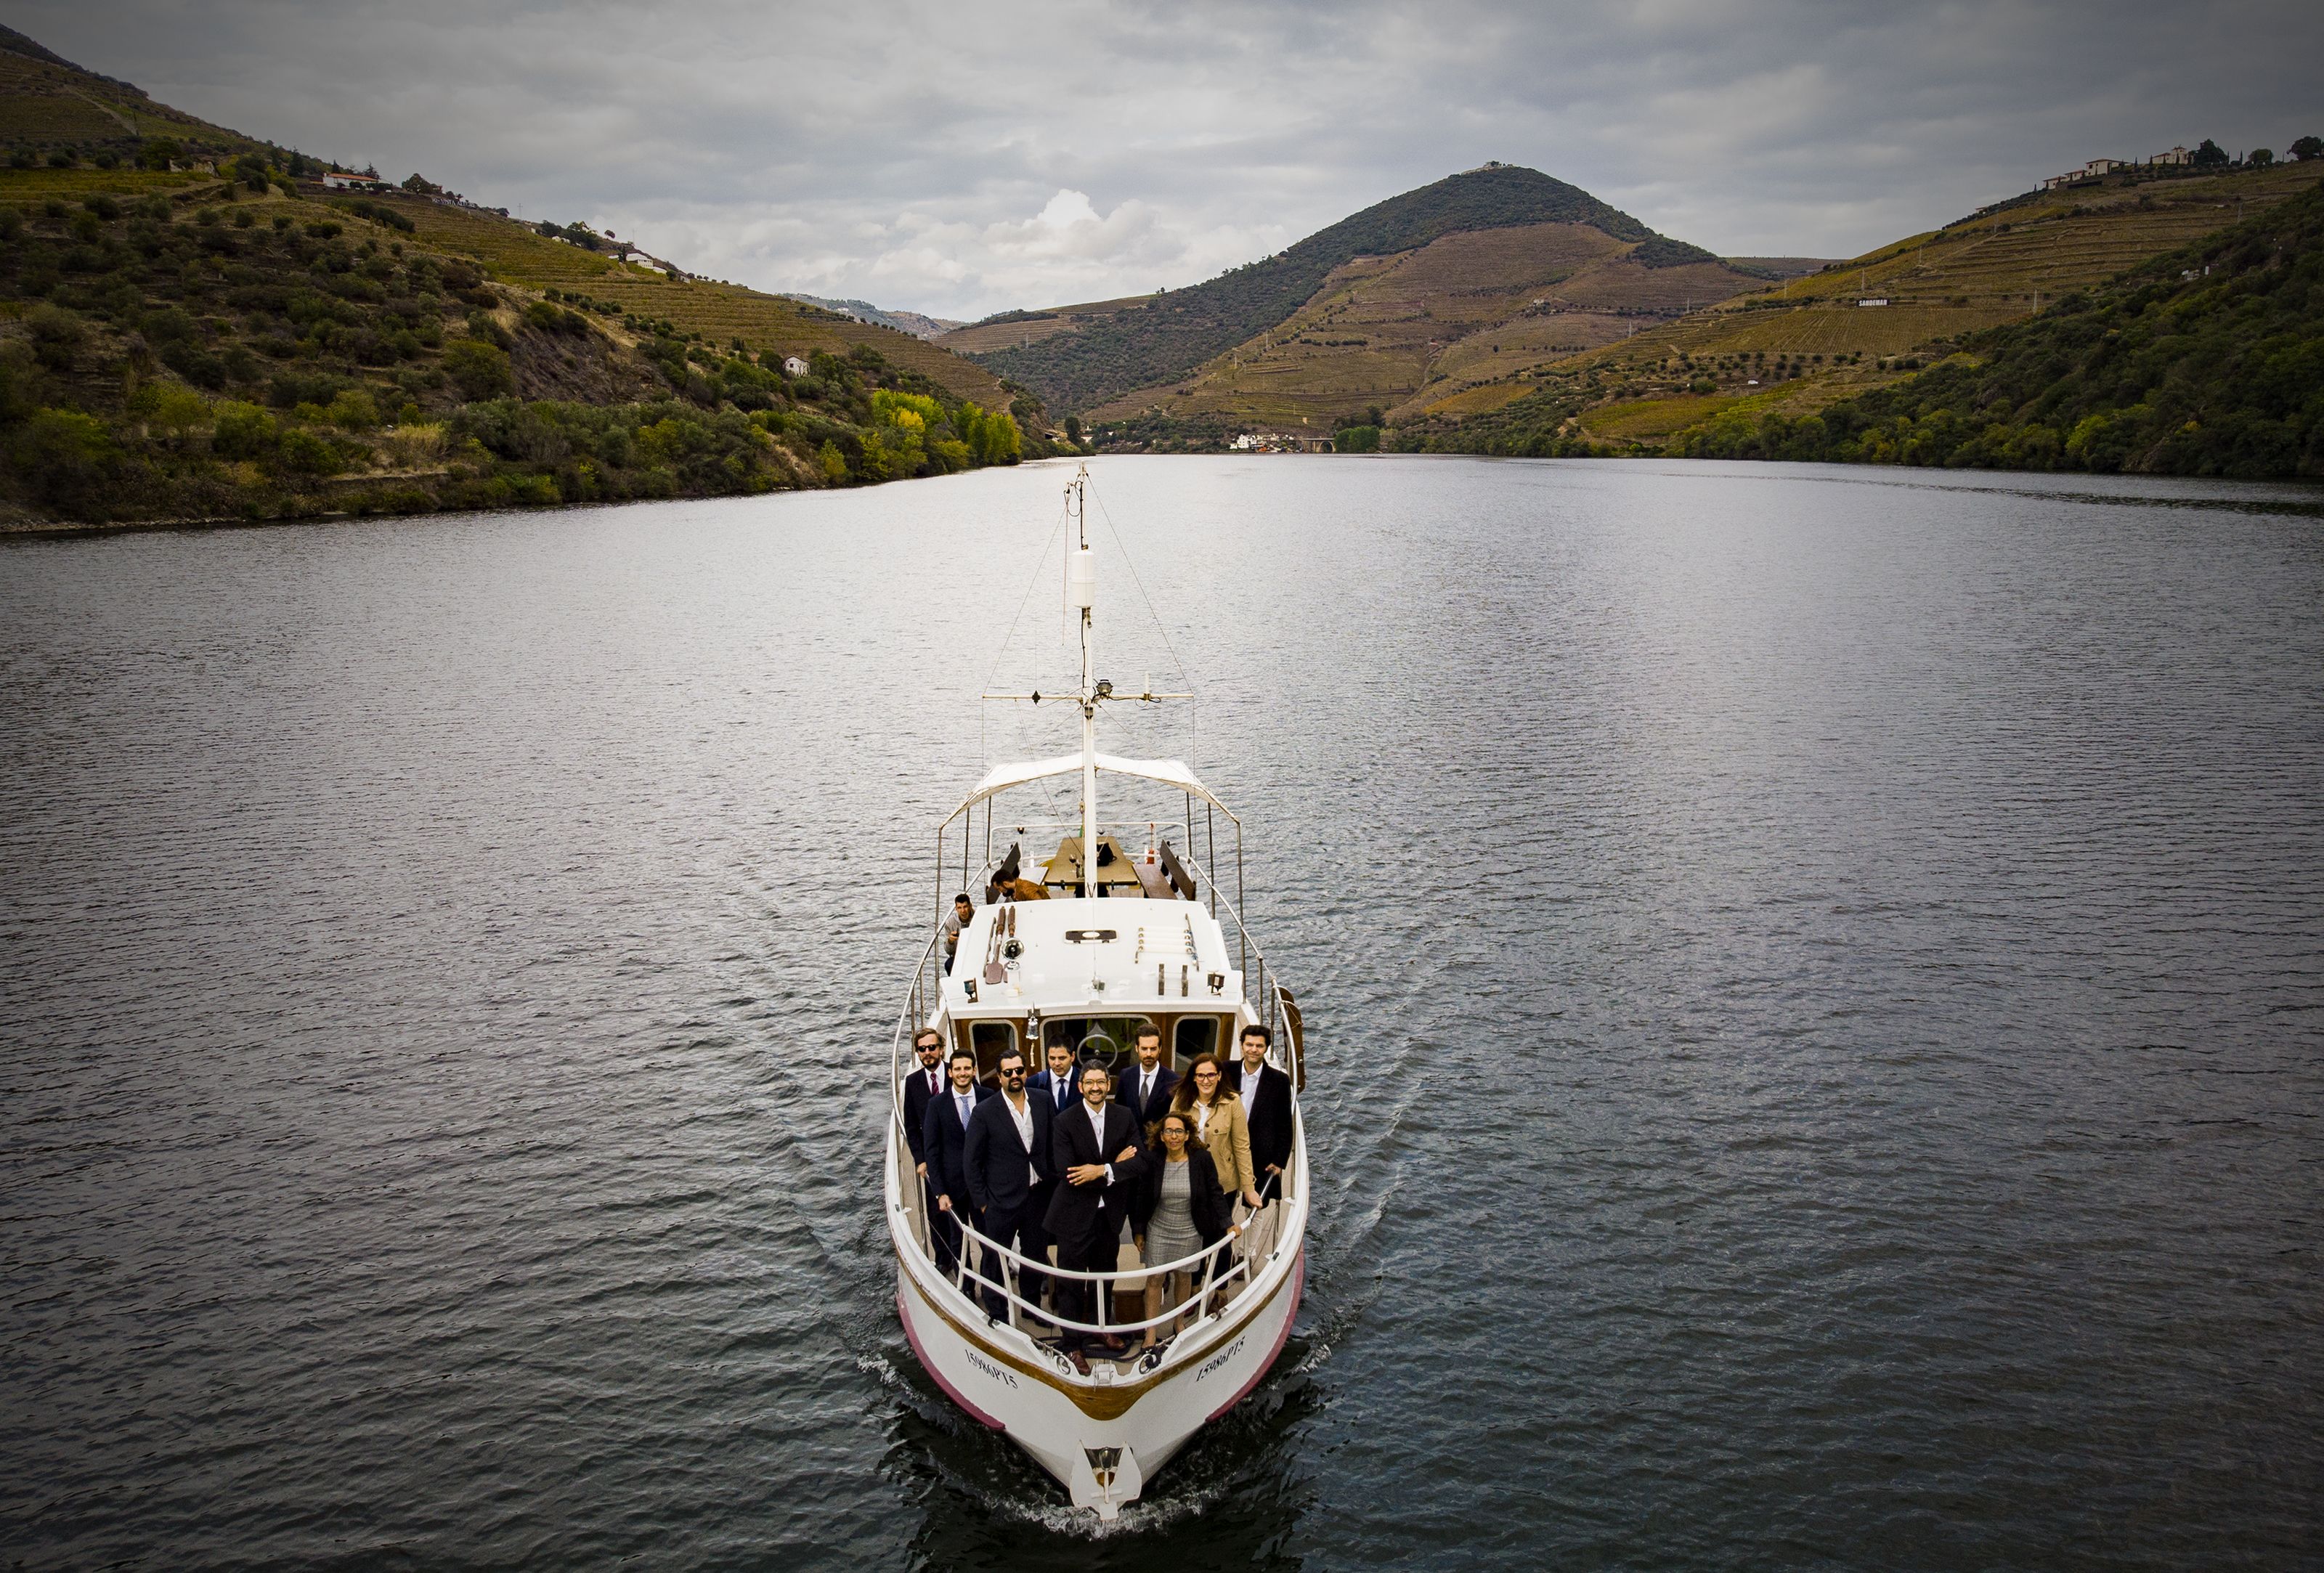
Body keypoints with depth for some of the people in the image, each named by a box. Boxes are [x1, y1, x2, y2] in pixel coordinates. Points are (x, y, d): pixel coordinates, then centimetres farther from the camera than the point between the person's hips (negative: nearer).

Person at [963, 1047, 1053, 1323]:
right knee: (996, 1261, 9)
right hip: (1001, 1202, -4)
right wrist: (981, 1201, -7)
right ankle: (997, 1316, 27)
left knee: (1036, 1255, 17)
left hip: (1037, 1196, 4)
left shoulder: (1042, 1104, 0)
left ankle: (1033, 1305, 38)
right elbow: (971, 1160, -6)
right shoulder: (985, 1111, -11)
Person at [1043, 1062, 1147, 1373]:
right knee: (1072, 1283, 5)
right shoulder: (1065, 1122, -14)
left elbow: (1141, 1163, -9)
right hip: (1075, 1214, -4)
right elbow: (1066, 1172, -21)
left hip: (1110, 1213, 4)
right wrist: (1117, 1165, -19)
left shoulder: (1124, 1117, -1)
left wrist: (1102, 1170, -23)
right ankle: (1074, 1345, 20)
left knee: (1105, 1276, 21)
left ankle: (1098, 1329, 41)